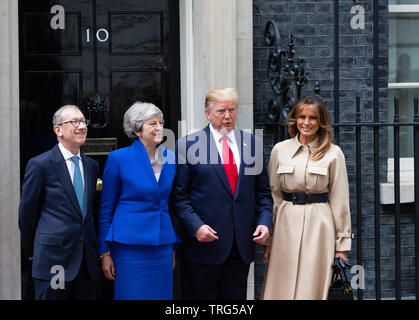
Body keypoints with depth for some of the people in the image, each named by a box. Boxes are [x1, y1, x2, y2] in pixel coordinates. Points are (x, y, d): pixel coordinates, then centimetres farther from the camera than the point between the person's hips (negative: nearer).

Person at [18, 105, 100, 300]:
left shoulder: (91, 166, 13)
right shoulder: (40, 165, -5)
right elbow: (27, 213, 0)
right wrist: (32, 252, 6)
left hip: (87, 262, 5)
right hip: (54, 261, -5)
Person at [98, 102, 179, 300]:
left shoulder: (170, 159, 8)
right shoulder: (118, 159, -5)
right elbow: (106, 208, -1)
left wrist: (174, 247, 13)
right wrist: (104, 253, -3)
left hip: (163, 245, 4)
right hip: (130, 245, -4)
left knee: (161, 295, 6)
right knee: (131, 295, -2)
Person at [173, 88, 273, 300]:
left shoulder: (253, 144, 11)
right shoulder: (188, 145, 0)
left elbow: (263, 192, 14)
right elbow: (179, 195, -2)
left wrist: (264, 221, -1)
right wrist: (195, 226, -15)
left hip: (242, 247, 3)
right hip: (204, 242, -3)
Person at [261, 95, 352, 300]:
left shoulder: (333, 153, 0)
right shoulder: (280, 150, 6)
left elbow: (340, 201, 2)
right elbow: (273, 195, 10)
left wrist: (342, 244, 0)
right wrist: (268, 239, 8)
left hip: (319, 226, -2)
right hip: (286, 224, 2)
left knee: (312, 288, 0)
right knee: (282, 288, 2)